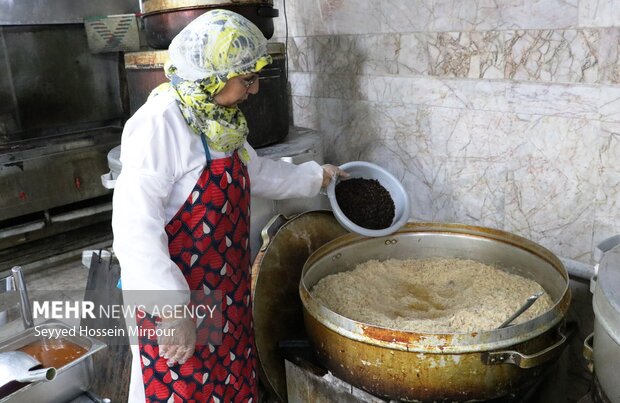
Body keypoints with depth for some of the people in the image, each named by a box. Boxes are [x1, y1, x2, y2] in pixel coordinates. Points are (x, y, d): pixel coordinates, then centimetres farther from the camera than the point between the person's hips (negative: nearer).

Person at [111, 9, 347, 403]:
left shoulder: (221, 120, 6)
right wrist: (173, 311, -28)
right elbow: (134, 226, -27)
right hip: (175, 299, -8)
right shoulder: (160, 123, -22)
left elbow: (256, 171, 23)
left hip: (226, 292, 8)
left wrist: (316, 175, 27)